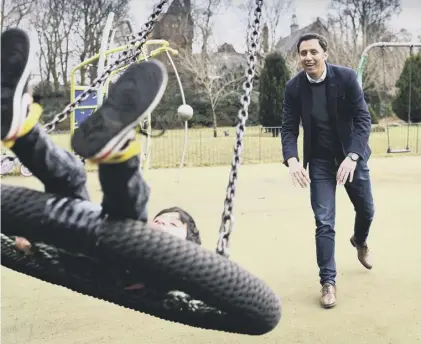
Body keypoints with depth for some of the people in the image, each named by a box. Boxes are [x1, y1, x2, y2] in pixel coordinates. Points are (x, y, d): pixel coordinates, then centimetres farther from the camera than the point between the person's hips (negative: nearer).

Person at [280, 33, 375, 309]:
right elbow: (289, 129, -9)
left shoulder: (346, 77, -15)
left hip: (352, 155, 1)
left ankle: (360, 241, 51)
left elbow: (363, 119, -16)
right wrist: (292, 160, -28)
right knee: (324, 222, -6)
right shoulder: (294, 87, -11)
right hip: (319, 161, 0)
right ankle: (328, 281, 6)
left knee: (366, 210, 17)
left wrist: (352, 156, -30)